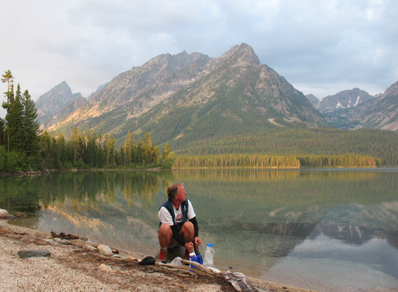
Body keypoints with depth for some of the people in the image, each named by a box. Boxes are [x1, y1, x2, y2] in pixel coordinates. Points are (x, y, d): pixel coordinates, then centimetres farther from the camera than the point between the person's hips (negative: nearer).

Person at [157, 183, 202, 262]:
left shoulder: (187, 203, -8)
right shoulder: (164, 209, -23)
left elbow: (194, 221, -8)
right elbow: (172, 230, -25)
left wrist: (196, 236, -27)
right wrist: (185, 244, -34)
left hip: (181, 234, 4)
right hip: (170, 239, -4)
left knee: (189, 225, -29)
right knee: (164, 227, -36)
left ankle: (188, 252, -5)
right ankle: (163, 252, -10)